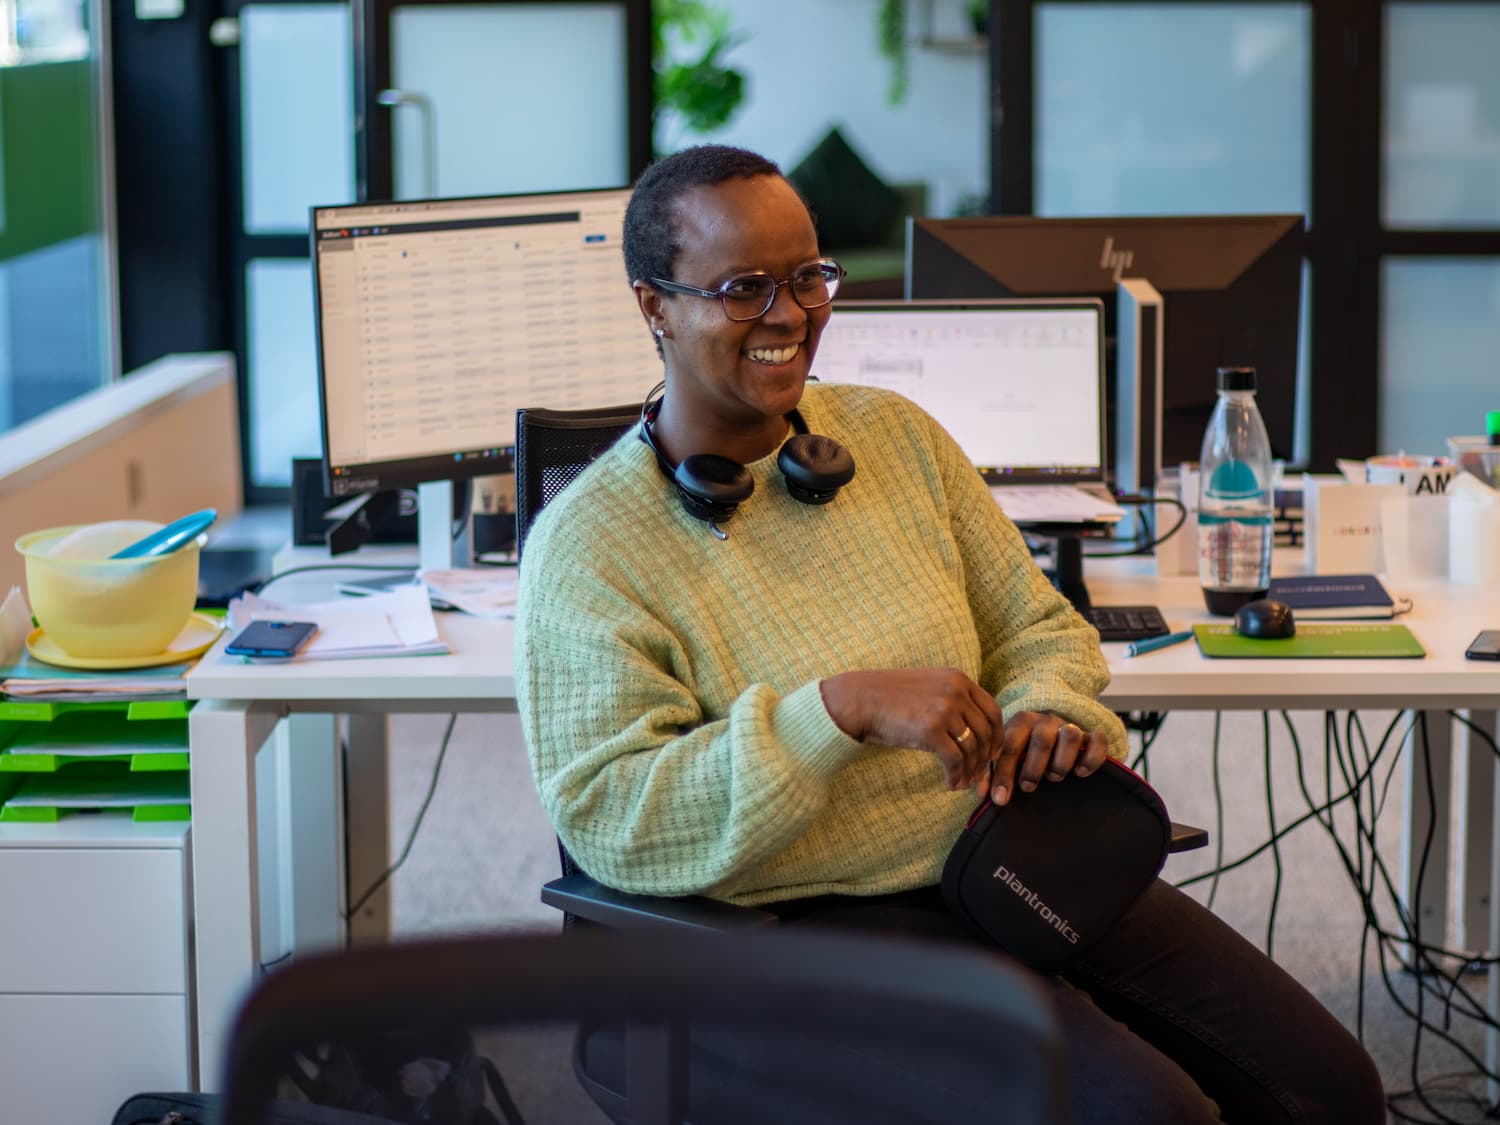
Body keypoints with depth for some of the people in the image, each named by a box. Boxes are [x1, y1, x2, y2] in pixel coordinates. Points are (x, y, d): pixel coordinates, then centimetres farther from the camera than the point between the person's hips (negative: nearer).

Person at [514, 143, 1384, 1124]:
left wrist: (1048, 714, -9)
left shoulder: (896, 435, 10)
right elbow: (608, 818, -16)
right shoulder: (588, 547, -7)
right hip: (822, 919, -6)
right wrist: (843, 708, -26)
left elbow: (1038, 627, 17)